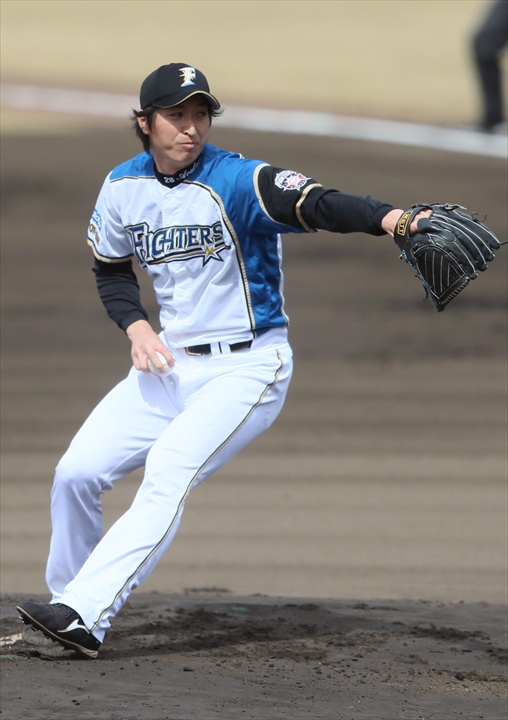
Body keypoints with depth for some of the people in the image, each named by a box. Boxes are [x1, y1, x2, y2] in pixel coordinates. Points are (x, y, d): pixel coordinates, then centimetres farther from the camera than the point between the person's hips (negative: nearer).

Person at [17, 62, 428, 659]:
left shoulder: (237, 181, -18)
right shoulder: (123, 188, 1)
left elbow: (315, 205, -35)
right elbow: (111, 270, 17)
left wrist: (385, 217, -55)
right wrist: (136, 328, -3)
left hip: (248, 369, -6)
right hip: (169, 363, 6)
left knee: (168, 473, -25)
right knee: (76, 474, -1)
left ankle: (83, 616, -29)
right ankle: (67, 599, 20)